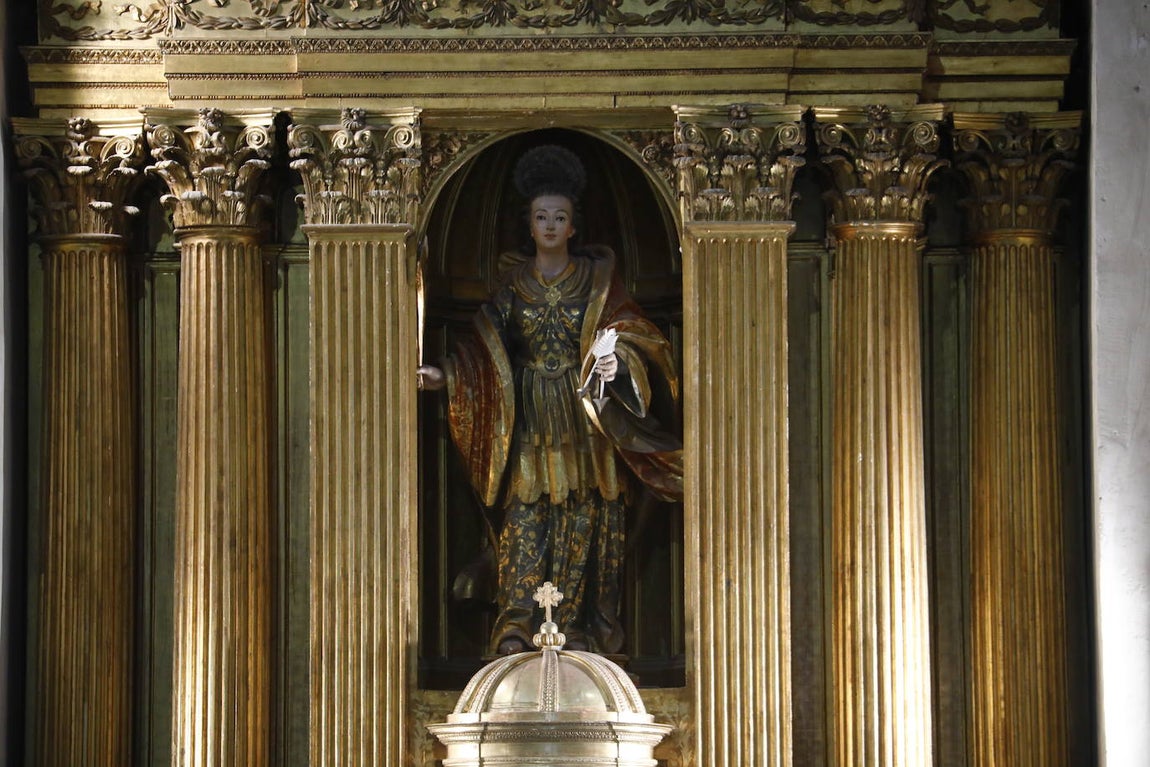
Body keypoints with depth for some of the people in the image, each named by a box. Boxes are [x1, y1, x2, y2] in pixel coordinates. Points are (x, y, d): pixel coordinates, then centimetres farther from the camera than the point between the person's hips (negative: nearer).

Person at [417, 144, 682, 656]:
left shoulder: (597, 278, 3)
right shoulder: (512, 281, 6)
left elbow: (630, 333, -1)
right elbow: (485, 346, 5)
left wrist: (614, 360, -23)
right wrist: (444, 375, -10)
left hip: (584, 417, -1)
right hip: (530, 417, 1)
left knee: (582, 519, -1)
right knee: (525, 517, -6)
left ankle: (575, 626, 5)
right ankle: (515, 626, -10)